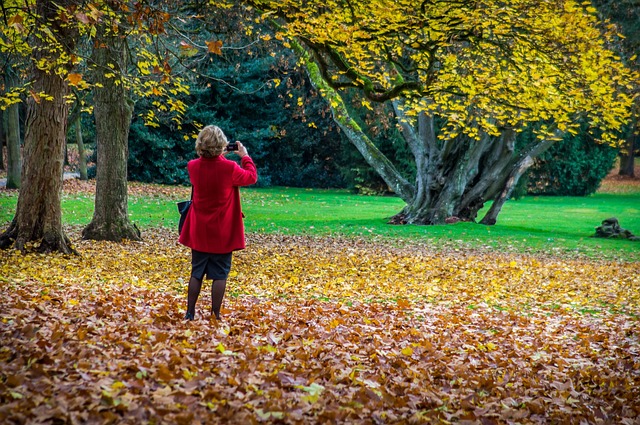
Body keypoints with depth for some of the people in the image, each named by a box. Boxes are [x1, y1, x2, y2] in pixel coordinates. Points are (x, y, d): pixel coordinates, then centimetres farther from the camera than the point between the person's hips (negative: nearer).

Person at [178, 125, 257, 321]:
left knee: (196, 273, 14)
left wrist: (217, 157, 14)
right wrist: (245, 156, 12)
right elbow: (251, 177, 1)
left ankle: (190, 314, 18)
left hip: (199, 232, 4)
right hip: (223, 233, -4)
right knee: (219, 275, 4)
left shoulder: (193, 167, -7)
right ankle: (215, 316, 7)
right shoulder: (230, 168, -19)